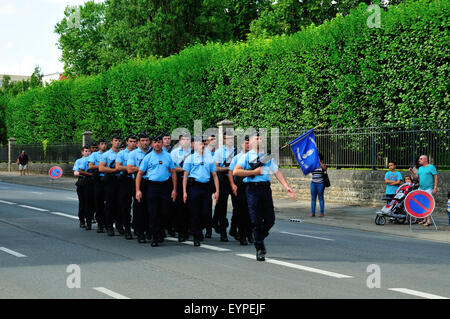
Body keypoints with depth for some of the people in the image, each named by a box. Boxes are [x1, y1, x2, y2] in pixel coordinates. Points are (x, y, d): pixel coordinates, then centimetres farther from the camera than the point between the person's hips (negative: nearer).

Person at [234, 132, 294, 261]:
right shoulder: (245, 157, 6)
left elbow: (277, 172, 14)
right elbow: (236, 171, -7)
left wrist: (286, 187, 2)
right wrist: (254, 172, -9)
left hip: (266, 187, 4)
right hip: (252, 188, -4)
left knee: (270, 219, 0)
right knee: (256, 220, -5)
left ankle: (259, 239, 26)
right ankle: (259, 249, 1)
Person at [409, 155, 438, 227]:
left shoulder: (431, 167, -3)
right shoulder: (420, 168, 17)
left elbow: (436, 177, -7)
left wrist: (435, 188, -14)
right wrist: (412, 172, -1)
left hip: (428, 189, -7)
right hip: (421, 188, 7)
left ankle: (429, 220, -9)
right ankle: (425, 219, 11)